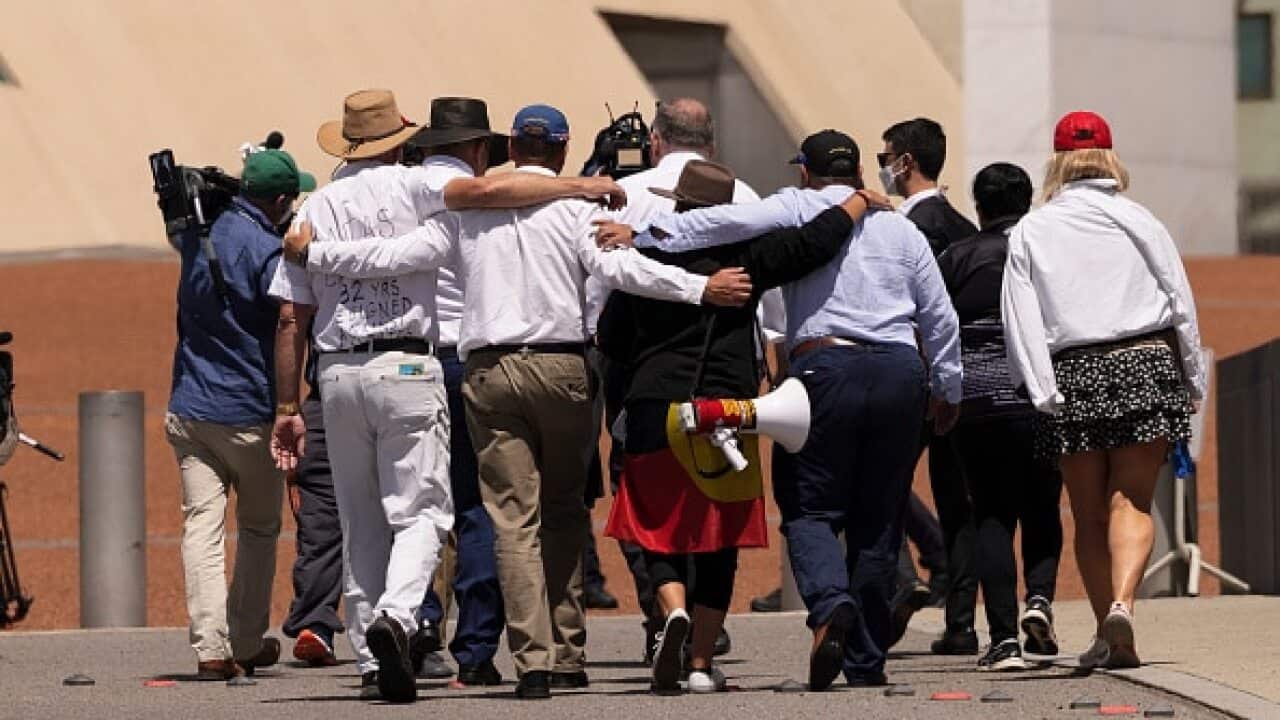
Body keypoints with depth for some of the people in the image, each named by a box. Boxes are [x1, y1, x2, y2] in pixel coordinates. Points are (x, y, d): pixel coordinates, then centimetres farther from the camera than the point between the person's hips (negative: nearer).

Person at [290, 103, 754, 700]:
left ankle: (534, 659, -12)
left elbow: (393, 255, 6)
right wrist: (699, 288, -16)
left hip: (490, 371, 1)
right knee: (564, 512, 13)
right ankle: (568, 656, 11)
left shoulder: (469, 208, 8)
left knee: (514, 518, -2)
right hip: (562, 368, -1)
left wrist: (313, 252, 18)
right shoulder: (575, 207, 2)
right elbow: (615, 265, -14)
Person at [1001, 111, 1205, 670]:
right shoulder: (1138, 220, 6)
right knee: (1131, 502, -2)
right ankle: (1121, 603, -26)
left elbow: (1021, 319, -3)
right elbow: (1180, 303, 6)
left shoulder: (1030, 231, 5)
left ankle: (1108, 635, 8)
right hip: (1146, 366, 0)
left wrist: (1042, 392, -6)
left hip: (1073, 373, 0)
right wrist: (1191, 384, 12)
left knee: (1089, 516, 10)